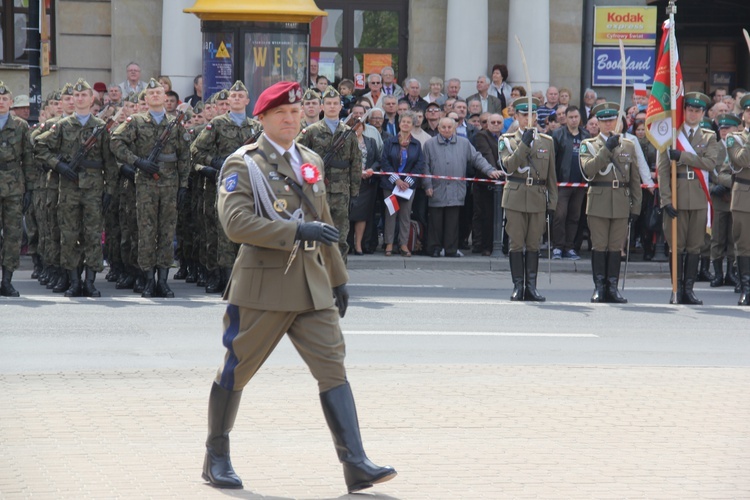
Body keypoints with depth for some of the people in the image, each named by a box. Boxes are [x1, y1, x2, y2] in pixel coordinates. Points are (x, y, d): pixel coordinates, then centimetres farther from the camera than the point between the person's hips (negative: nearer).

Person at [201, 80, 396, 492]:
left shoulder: (311, 162, 16)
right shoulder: (243, 164, -5)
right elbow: (236, 222, -19)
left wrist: (338, 279, 23)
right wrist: (298, 231, -23)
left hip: (312, 284, 5)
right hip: (263, 284, -5)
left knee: (333, 368, -6)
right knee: (236, 371, 6)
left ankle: (356, 465, -11)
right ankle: (216, 458, 22)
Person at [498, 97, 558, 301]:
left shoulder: (547, 142, 12)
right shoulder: (507, 140, 5)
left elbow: (551, 176, 13)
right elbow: (508, 166, -13)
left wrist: (552, 203, 8)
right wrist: (524, 144, -19)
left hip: (538, 199, 2)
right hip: (515, 198, -2)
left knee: (534, 244, 4)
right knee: (516, 244, -3)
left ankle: (531, 287, 7)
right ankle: (518, 286, 2)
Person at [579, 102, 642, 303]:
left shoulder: (628, 145, 13)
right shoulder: (589, 145, 6)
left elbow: (635, 179, 13)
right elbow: (588, 170, -14)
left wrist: (636, 207, 8)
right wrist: (607, 149, -17)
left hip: (621, 204, 2)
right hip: (598, 202, -2)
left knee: (616, 247, 3)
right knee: (599, 246, -2)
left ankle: (612, 287, 7)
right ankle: (599, 288, 3)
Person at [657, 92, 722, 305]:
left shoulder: (709, 138, 11)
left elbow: (711, 162, -7)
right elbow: (662, 169, 0)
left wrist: (682, 157, -16)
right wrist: (666, 199, -10)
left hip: (699, 198, 2)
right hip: (676, 197, -2)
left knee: (694, 247, 3)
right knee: (676, 246, -1)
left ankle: (688, 289, 8)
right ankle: (677, 290, 4)